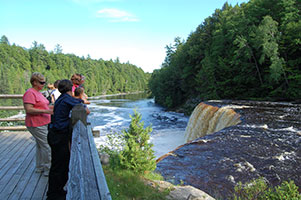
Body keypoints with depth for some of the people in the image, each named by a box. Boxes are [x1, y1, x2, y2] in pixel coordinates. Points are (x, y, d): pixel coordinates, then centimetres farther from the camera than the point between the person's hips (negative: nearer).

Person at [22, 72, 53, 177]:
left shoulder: (38, 92, 14)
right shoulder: (30, 93, -16)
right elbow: (28, 109, -25)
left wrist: (51, 107, 12)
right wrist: (45, 111, -28)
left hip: (43, 124, 10)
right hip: (36, 125, -10)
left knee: (40, 145, 18)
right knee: (47, 146, -7)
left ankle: (39, 167, 31)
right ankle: (48, 170, 3)